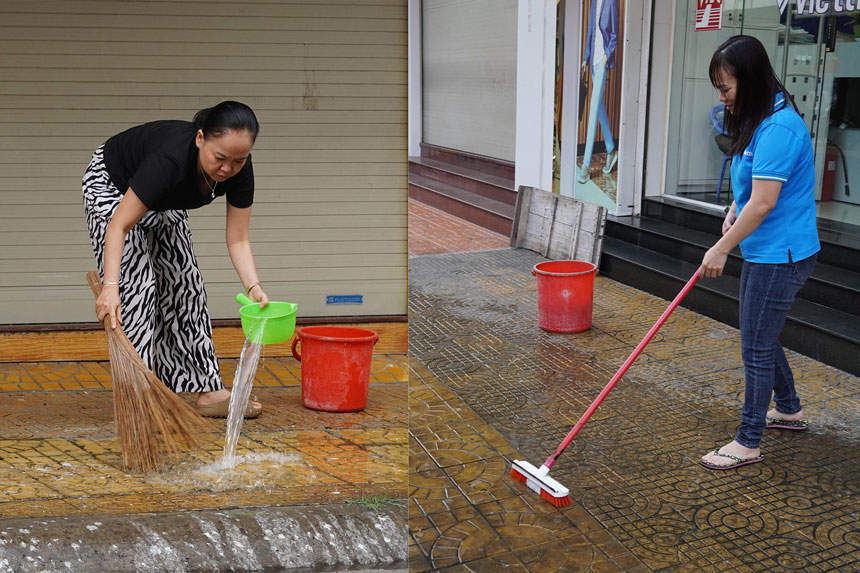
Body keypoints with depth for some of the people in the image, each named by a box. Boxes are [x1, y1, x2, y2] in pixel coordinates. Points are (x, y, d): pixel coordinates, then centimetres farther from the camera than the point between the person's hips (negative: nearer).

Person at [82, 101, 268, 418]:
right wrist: (110, 287, -49)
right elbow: (119, 226, -38)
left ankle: (208, 391, 6)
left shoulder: (239, 169, -27)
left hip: (164, 204, 6)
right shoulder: (171, 158, -43)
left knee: (185, 284, 2)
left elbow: (237, 238, -20)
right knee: (136, 287, -15)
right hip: (112, 186, -6)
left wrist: (254, 287, -34)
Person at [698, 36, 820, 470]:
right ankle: (788, 409, 42)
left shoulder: (778, 128, -24)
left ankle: (748, 443, 9)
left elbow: (763, 204, -25)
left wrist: (721, 249, -18)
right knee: (761, 336, 22)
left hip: (780, 256, -10)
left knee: (757, 346, -2)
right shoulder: (757, 121, 9)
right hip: (762, 252, 10)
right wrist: (735, 211, 8)